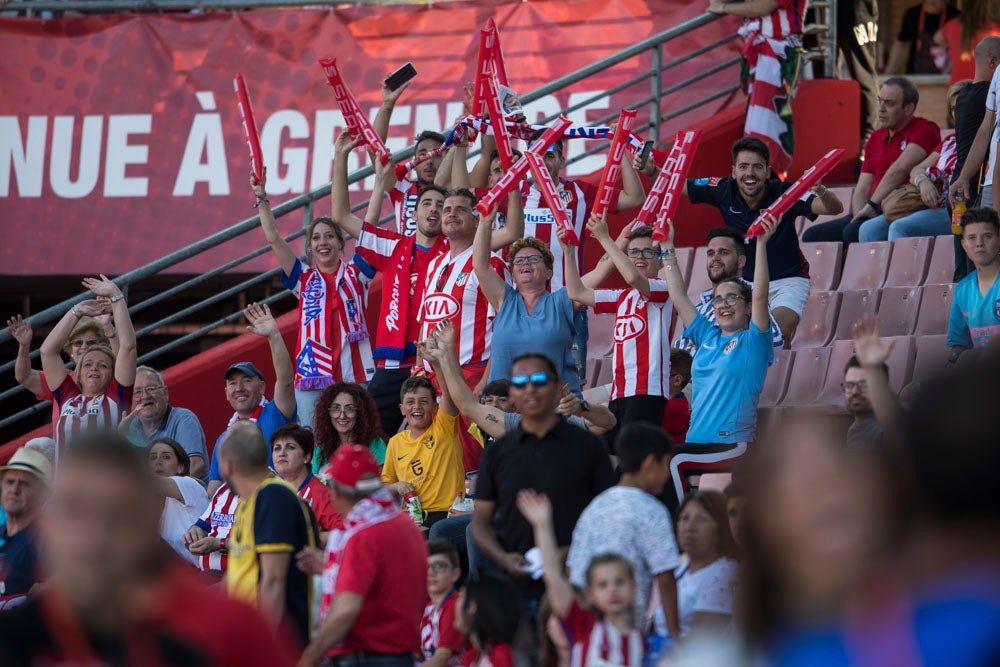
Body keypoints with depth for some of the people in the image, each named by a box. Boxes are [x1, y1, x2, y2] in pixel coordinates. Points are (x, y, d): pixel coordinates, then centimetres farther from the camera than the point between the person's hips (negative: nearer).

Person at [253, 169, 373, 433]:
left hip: (354, 373, -1)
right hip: (312, 376, 1)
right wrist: (261, 197, 1)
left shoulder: (354, 274, 10)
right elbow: (274, 239, 7)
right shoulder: (304, 279, 13)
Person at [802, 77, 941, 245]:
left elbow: (901, 168, -19)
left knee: (853, 232, -33)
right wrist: (860, 212, -7)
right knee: (812, 236, -5)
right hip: (877, 213, 8)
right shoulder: (876, 138, 21)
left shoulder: (925, 130, -3)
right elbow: (862, 189, 16)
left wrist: (872, 205, -17)